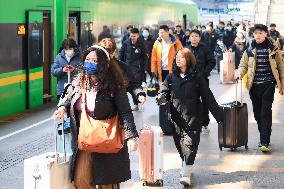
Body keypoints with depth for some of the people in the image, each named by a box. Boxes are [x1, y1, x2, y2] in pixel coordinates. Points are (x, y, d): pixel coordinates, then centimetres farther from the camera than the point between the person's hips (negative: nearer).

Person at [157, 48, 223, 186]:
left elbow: (208, 98, 1)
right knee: (179, 145, 8)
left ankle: (186, 174, -7)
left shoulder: (196, 78, 0)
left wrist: (219, 116, 0)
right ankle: (185, 165, 26)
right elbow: (163, 91, 9)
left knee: (189, 144, -8)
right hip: (176, 118, 3)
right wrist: (162, 99, -17)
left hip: (192, 118, -3)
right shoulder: (171, 77, 9)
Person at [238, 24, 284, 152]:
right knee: (257, 113, 7)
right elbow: (243, 65, 8)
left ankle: (264, 142, -11)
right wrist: (240, 73, -15)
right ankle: (264, 136, 24)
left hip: (268, 85, -3)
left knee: (266, 113, -10)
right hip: (254, 86, 3)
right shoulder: (250, 50, 6)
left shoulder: (273, 49, 1)